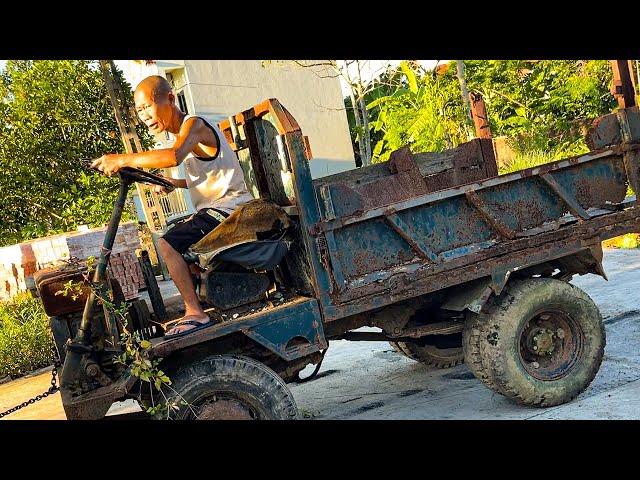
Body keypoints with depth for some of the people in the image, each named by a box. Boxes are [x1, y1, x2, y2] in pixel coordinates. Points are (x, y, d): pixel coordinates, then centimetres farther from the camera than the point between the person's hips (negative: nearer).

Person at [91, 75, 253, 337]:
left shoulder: (193, 124, -13)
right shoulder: (185, 132, 18)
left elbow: (174, 156, -37)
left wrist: (123, 159, -35)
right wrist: (174, 183, 15)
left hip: (228, 207, -11)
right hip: (218, 209, 11)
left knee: (169, 244, -22)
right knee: (177, 241, 25)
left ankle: (195, 313, -19)